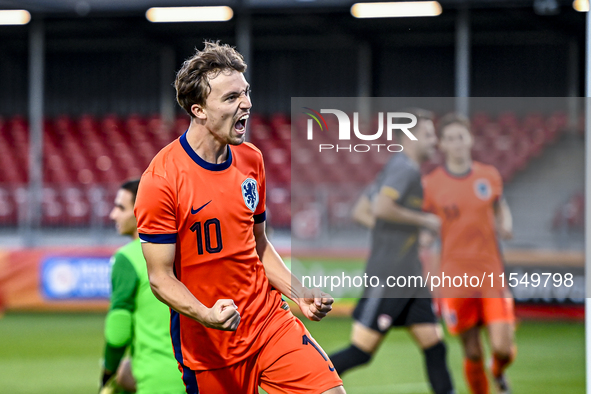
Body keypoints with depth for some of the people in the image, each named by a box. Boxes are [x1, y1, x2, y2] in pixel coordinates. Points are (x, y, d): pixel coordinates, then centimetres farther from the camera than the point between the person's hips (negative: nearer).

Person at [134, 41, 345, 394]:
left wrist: (300, 294, 6)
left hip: (270, 319, 5)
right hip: (208, 343, -4)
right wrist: (207, 315, -29)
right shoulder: (161, 180, -14)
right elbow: (161, 277, -13)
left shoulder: (251, 159, 6)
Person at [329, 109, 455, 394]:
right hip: (388, 276, -10)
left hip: (410, 278, 10)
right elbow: (380, 208, -26)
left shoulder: (393, 169, 17)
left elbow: (360, 212, 19)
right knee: (360, 352, -6)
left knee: (435, 347, 2)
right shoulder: (405, 168, -12)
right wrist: (423, 220, -15)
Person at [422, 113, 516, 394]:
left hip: (491, 273, 1)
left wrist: (505, 227, 2)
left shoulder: (489, 176, 6)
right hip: (455, 275, -1)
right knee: (473, 353, -1)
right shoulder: (431, 184, 0)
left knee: (503, 347, -9)